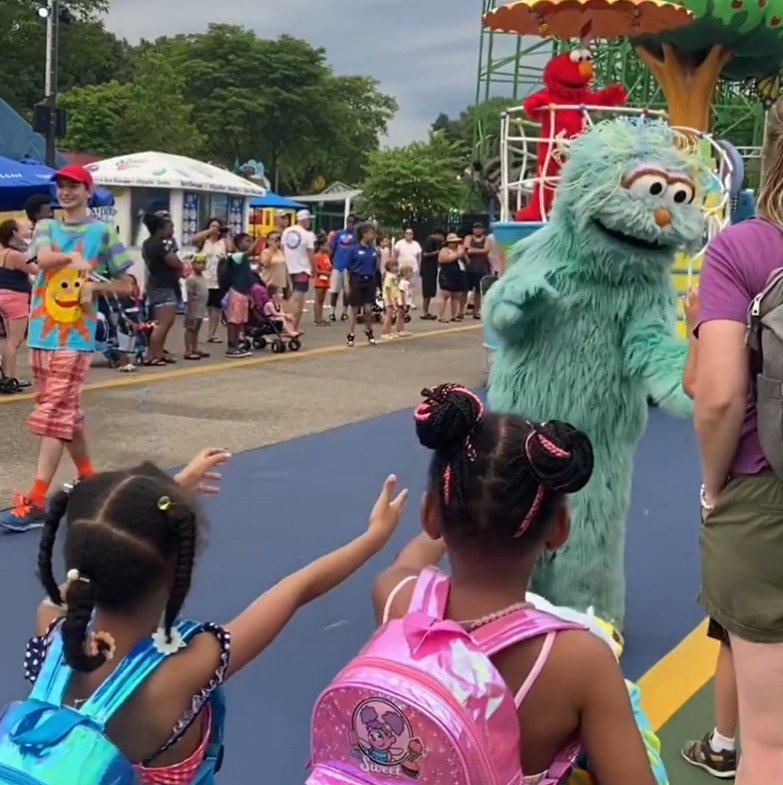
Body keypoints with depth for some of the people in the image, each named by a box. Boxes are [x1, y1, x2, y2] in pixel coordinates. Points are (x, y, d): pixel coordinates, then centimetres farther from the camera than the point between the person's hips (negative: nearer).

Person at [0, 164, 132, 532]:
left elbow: (124, 284, 5)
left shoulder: (102, 231, 2)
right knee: (67, 413, 13)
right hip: (40, 334, 5)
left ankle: (35, 502, -13)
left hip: (75, 337, -5)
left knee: (53, 416, -10)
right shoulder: (46, 226, 11)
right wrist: (73, 257, -27)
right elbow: (44, 258, -10)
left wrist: (94, 285, -12)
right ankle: (89, 480, 29)